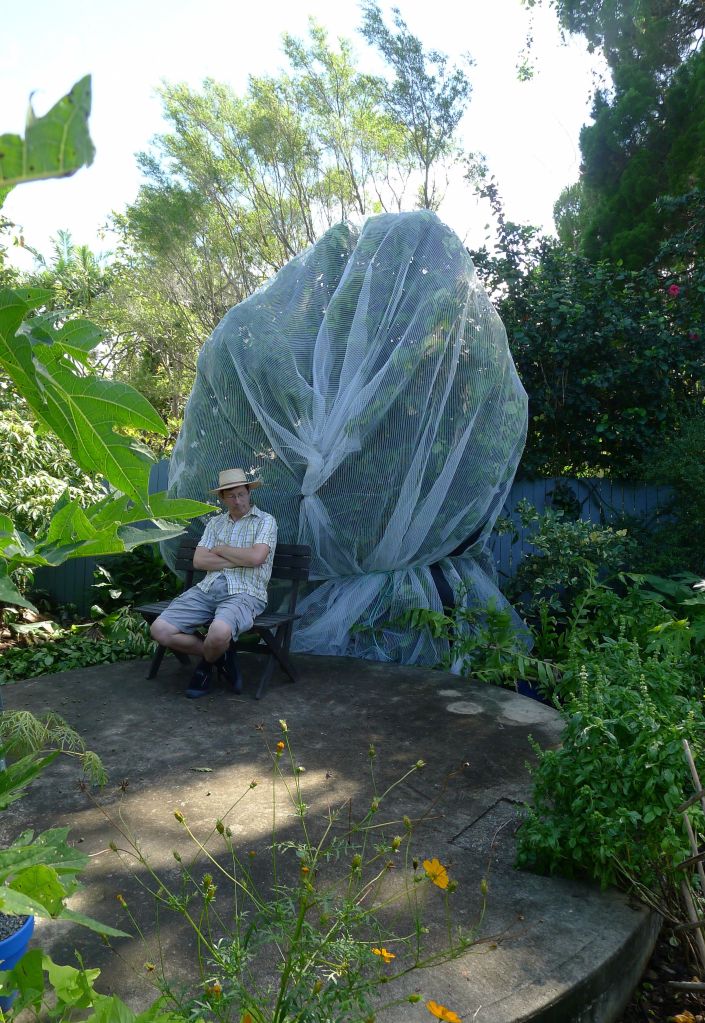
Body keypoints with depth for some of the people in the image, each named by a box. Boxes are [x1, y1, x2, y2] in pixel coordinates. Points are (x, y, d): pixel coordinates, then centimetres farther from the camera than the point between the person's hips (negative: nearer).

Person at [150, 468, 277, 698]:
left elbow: (256, 557, -13)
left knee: (219, 632, -37)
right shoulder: (215, 523, 19)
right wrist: (242, 559, -4)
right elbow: (198, 561, 6)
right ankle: (219, 655, 4)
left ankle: (207, 664, 1)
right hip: (207, 589, 5)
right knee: (160, 630, -15)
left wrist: (220, 550, 2)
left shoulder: (265, 521, 5)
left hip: (244, 593, -5)